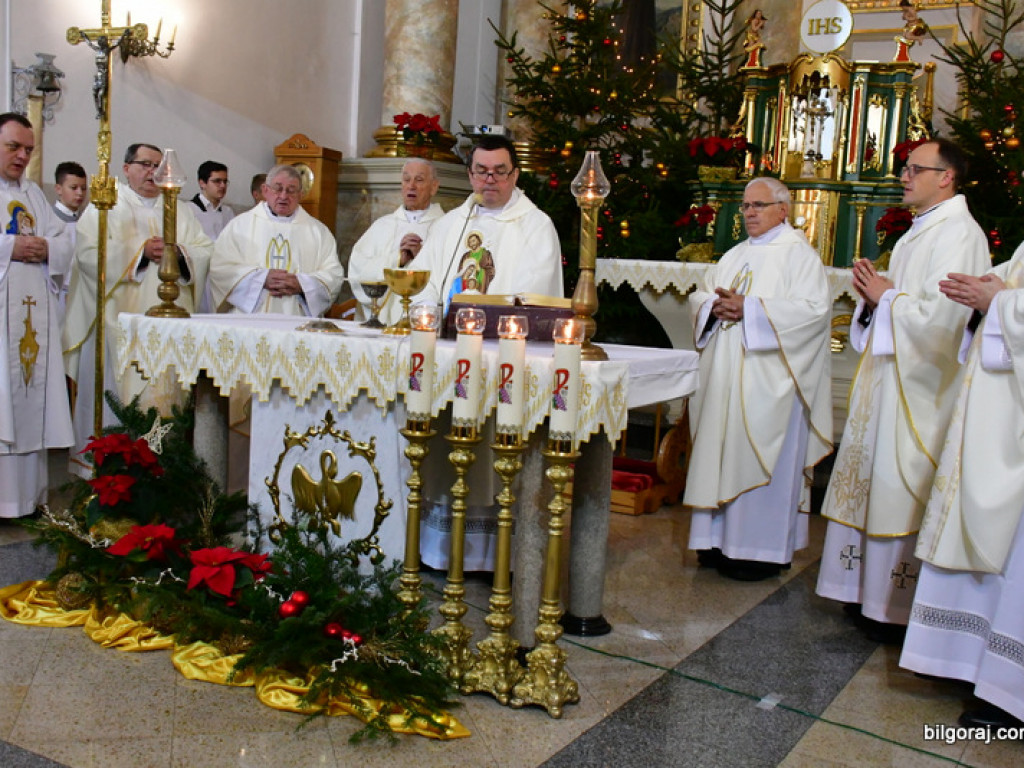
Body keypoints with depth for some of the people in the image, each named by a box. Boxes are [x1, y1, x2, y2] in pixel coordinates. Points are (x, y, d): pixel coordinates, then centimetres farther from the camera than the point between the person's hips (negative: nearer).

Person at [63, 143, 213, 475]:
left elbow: (207, 251, 9)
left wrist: (178, 252, -10)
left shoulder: (181, 210, 18)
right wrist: (140, 251, -13)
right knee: (119, 392, -5)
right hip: (121, 320, -3)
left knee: (166, 390, 0)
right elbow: (88, 252, -7)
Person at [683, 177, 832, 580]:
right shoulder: (736, 255, 19)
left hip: (768, 380, -7)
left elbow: (814, 307, -16)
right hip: (726, 376, 7)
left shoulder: (799, 253, -3)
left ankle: (762, 551, 6)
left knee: (761, 462, -3)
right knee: (722, 453, 8)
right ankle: (722, 538, 18)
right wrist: (716, 305, -8)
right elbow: (699, 295, 16)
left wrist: (749, 309, -20)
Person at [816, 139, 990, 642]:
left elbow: (941, 317, -24)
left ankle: (901, 610, 7)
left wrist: (887, 296, -11)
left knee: (905, 493, -4)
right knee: (877, 483, 12)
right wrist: (874, 298, 2)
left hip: (920, 387, -10)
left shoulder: (958, 234, -14)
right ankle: (873, 589, 23)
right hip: (890, 374, 10)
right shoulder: (920, 231, 17)